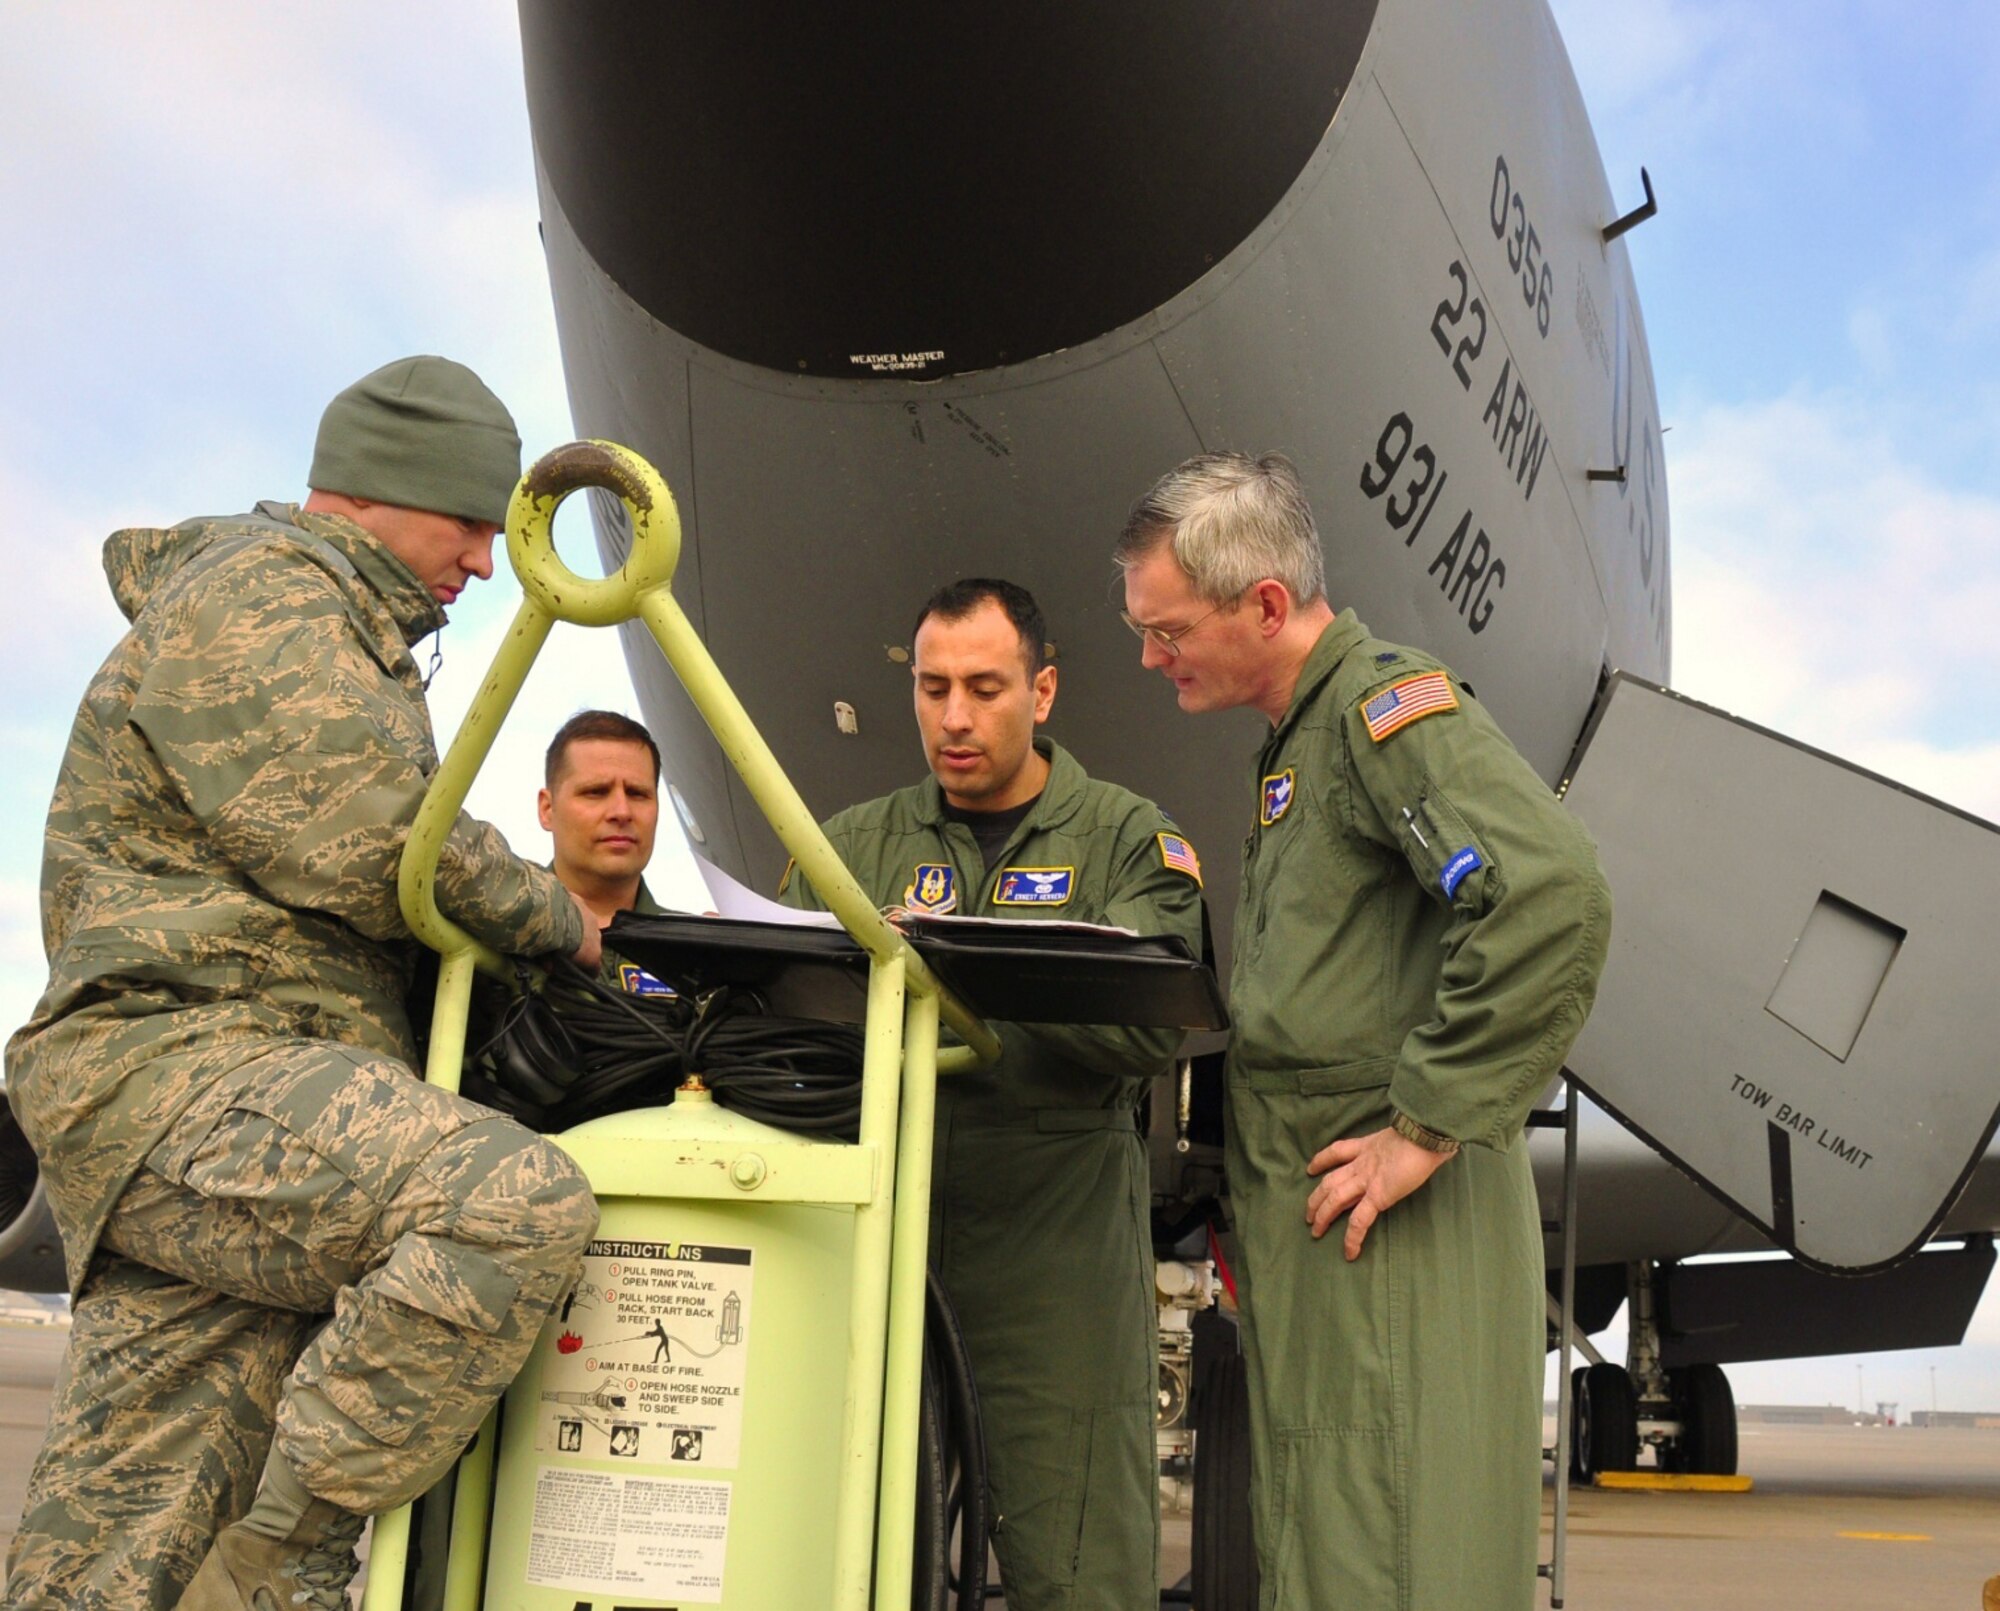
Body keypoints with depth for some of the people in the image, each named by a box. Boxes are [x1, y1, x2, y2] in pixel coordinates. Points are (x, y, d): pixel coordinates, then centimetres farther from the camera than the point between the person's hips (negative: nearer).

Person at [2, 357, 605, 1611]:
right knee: (521, 1203, -31)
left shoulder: (345, 626, 32)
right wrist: (555, 918, 1)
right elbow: (372, 846, -13)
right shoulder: (262, 585, -1)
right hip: (180, 1062, -10)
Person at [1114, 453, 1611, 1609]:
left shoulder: (1389, 702, -11)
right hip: (1312, 1213, 10)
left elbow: (1554, 892, -27)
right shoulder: (1302, 741, 19)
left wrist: (1432, 1128, -23)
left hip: (1392, 1215, -10)